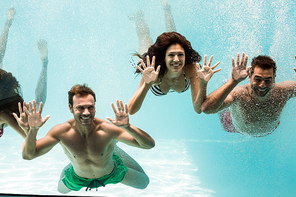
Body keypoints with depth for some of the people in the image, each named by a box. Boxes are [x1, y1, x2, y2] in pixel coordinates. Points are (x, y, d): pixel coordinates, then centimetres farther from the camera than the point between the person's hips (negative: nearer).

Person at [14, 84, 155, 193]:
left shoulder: (107, 129, -40)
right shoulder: (62, 131, -33)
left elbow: (150, 145, -45)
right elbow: (28, 155, -29)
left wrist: (127, 127, -62)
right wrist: (33, 130, -46)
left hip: (111, 173, -1)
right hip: (78, 178, 2)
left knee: (143, 183, 21)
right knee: (62, 189, 32)